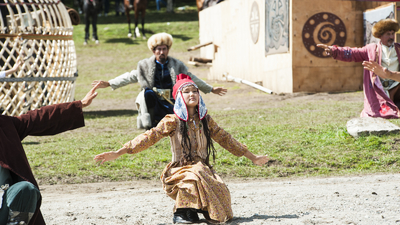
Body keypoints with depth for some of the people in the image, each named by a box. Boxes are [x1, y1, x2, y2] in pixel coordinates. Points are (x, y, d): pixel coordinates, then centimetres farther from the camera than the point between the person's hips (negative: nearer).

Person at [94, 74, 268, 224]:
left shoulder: (205, 120, 9)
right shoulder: (172, 121, -3)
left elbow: (226, 140, 19)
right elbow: (149, 137, -9)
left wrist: (252, 157, 24)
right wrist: (117, 153, -19)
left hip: (203, 169, 3)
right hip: (179, 171, -3)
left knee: (221, 193, -25)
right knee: (195, 176, -37)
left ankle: (201, 207, 8)